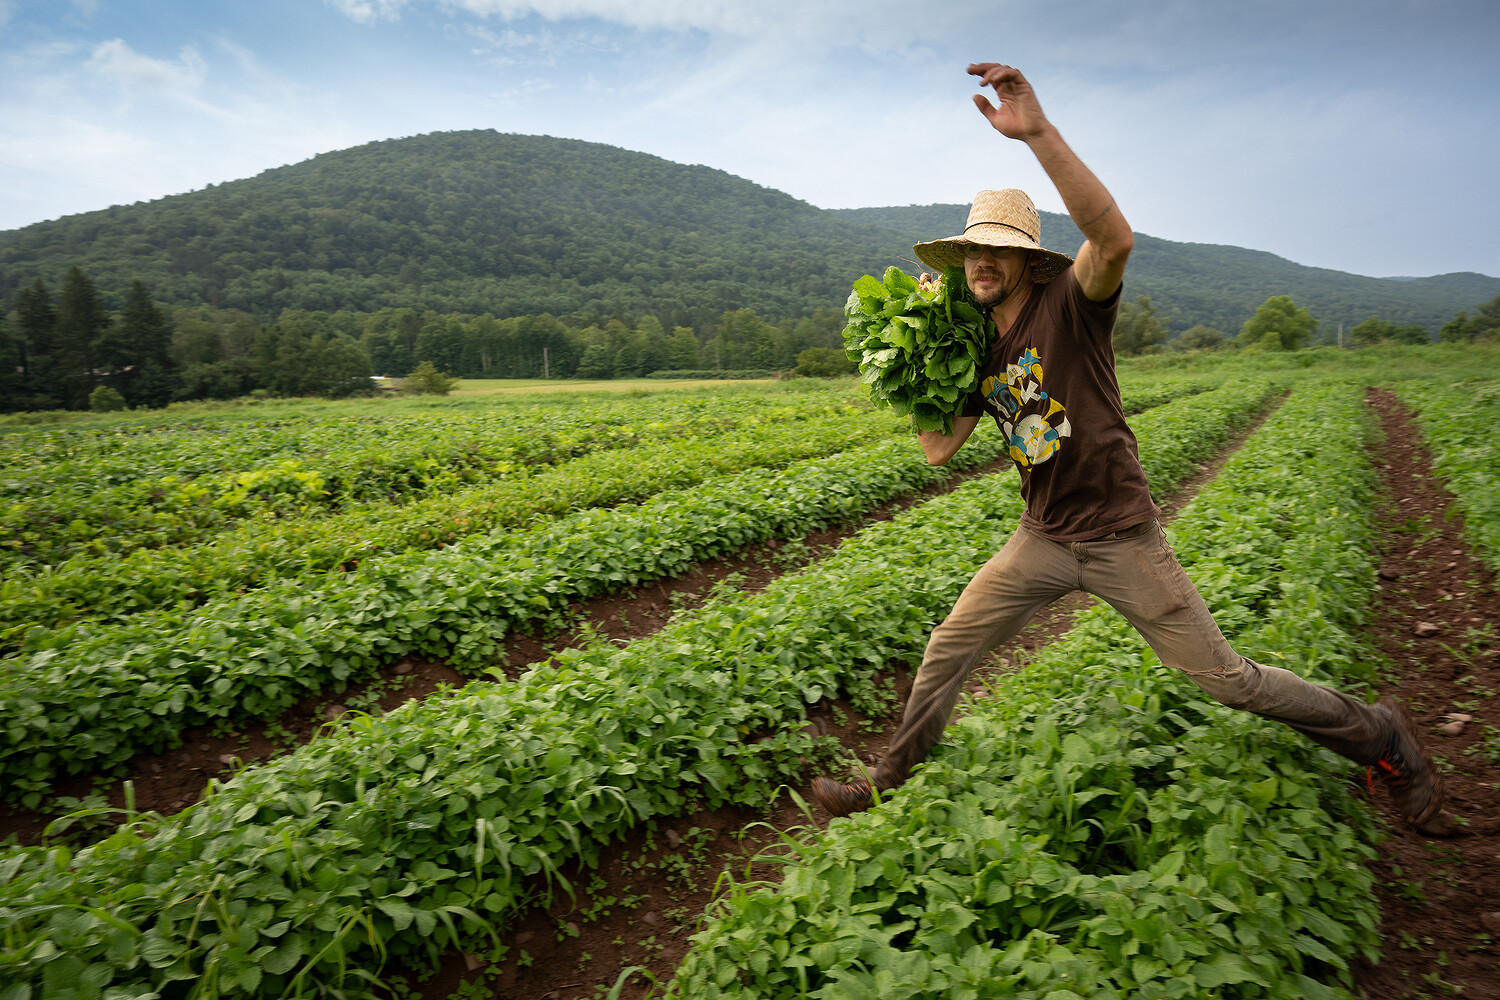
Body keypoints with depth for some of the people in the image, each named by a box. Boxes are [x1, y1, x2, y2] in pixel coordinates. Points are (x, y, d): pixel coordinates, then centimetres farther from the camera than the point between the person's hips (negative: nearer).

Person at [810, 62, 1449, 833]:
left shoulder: (1070, 302, -14)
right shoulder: (980, 348, 4)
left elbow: (1115, 239, -38)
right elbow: (937, 449, 0)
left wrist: (1039, 131, -44)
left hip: (1121, 538, -5)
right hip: (1042, 542, 6)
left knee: (1225, 678, 5)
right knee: (946, 652, 6)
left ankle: (1380, 738, 32)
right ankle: (894, 779, 27)